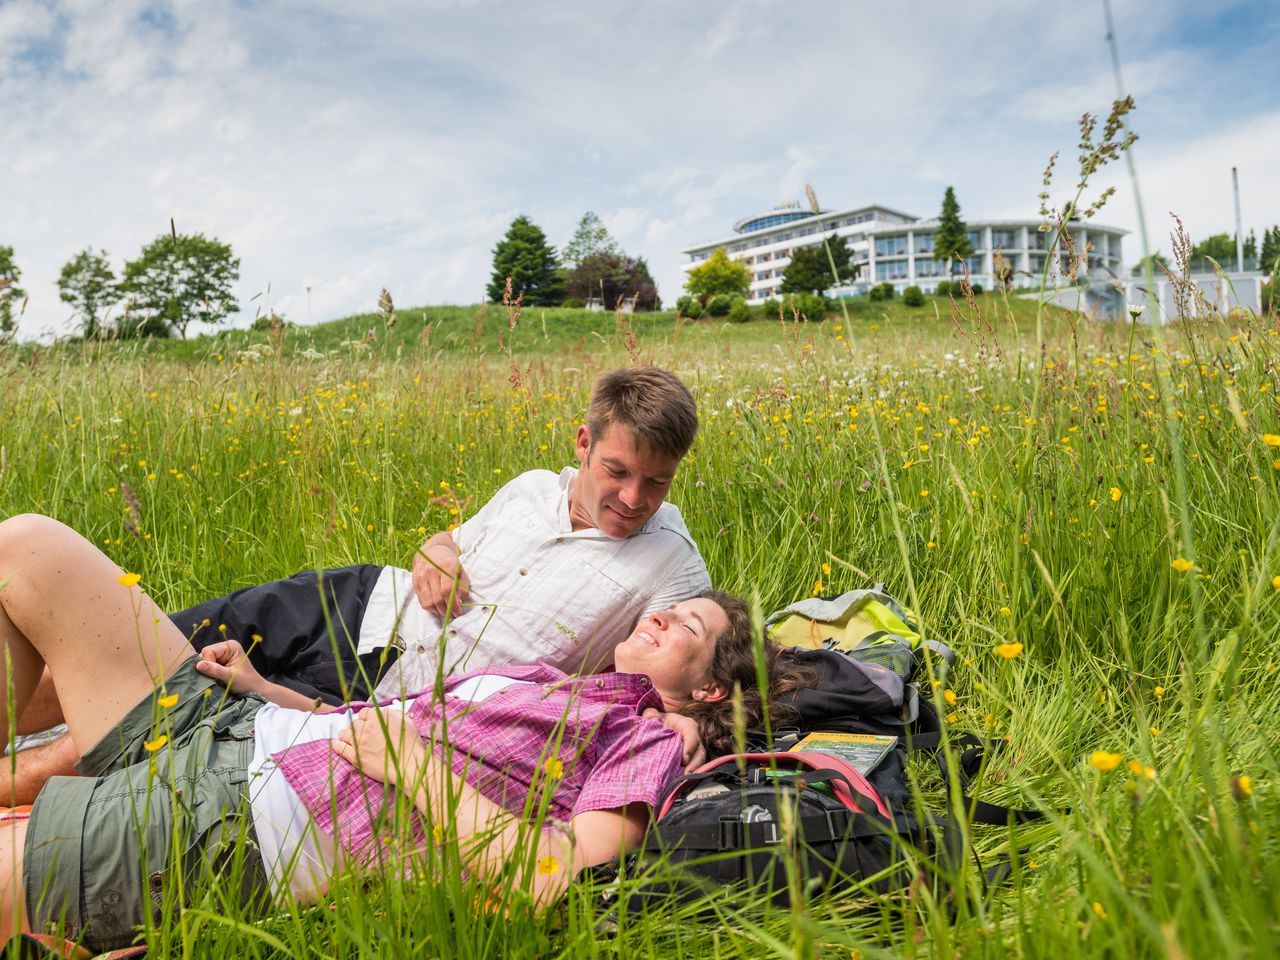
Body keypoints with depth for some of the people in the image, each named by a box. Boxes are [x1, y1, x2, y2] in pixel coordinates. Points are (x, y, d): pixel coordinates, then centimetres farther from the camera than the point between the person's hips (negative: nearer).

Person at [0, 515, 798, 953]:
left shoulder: (646, 742, -4)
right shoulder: (549, 683, 20)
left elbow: (549, 882, -22)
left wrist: (414, 762, -16)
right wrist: (259, 687, 10)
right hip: (230, 727, 9)